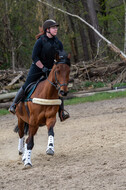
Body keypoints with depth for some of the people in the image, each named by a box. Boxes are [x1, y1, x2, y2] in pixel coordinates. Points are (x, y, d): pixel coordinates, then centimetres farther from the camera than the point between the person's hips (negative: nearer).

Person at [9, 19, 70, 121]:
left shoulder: (58, 43, -2)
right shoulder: (40, 41, -16)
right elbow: (34, 57, -17)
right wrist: (43, 68, -21)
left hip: (51, 69, 4)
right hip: (37, 68, -4)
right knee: (26, 87, -3)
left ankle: (62, 112, -10)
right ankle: (14, 105, 19)